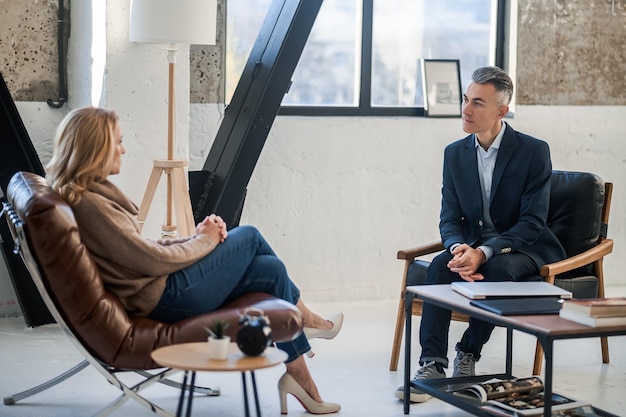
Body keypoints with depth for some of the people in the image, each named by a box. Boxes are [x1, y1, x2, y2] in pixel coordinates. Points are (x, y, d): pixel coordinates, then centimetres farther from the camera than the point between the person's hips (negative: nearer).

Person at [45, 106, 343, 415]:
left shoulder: (84, 194, 10)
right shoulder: (89, 204, -23)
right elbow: (152, 260, -21)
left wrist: (196, 238, 0)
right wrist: (204, 241, -5)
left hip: (157, 291, 10)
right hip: (163, 299, -10)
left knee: (269, 270, 5)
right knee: (250, 237, 2)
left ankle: (299, 378, 14)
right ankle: (310, 322, 24)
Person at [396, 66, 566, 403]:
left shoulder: (534, 151, -11)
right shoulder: (455, 153, 3)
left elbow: (532, 223, -16)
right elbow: (449, 220, 2)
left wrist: (484, 253, -30)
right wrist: (459, 248, -23)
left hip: (523, 249, -3)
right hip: (473, 246, 4)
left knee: (497, 269, -36)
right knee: (440, 265, -27)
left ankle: (468, 354, -18)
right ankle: (432, 364, -30)